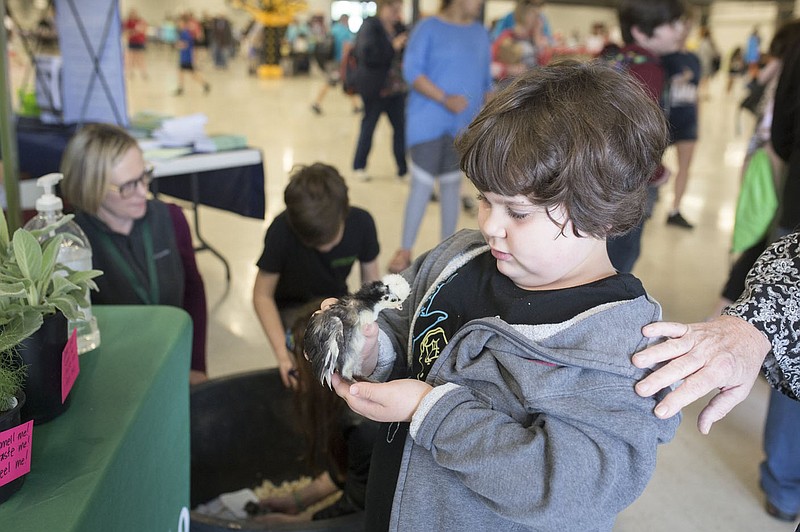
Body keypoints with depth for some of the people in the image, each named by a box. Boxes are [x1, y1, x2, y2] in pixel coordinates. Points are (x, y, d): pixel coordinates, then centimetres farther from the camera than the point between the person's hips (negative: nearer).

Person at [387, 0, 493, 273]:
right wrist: (445, 99, -23)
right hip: (428, 122, -4)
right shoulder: (429, 27, -5)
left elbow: (485, 79, 15)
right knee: (421, 184, -5)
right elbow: (411, 70, -12)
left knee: (452, 184, 10)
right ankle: (404, 250, 6)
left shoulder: (480, 32, 10)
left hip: (464, 124, 5)